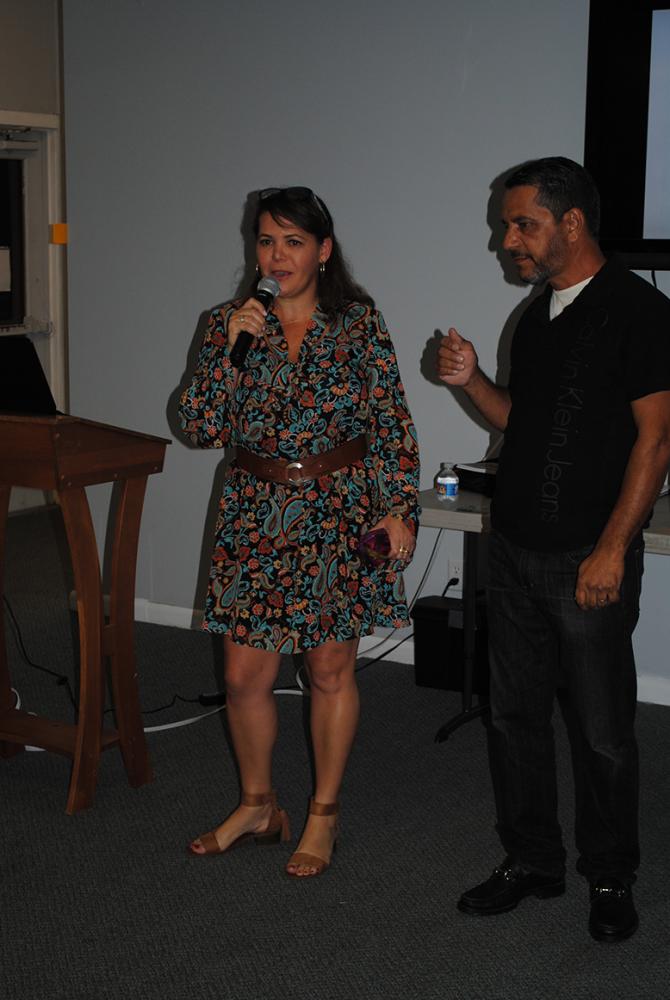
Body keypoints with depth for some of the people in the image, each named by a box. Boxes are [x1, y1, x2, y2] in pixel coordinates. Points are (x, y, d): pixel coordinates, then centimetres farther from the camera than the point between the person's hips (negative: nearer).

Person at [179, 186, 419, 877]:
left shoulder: (360, 321, -4)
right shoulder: (230, 322, 2)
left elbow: (392, 424, -2)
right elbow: (200, 427, -5)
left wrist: (398, 508, -9)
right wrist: (231, 347, -15)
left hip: (339, 513, -2)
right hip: (256, 511, 2)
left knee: (330, 670, 8)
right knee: (243, 676, 5)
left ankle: (324, 815, 25)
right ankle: (257, 806, 28)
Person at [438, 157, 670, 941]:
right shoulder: (536, 316, 13)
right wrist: (471, 382, 2)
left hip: (589, 558, -7)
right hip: (513, 549, 7)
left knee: (601, 730, 4)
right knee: (515, 713, 13)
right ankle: (531, 860, 28)